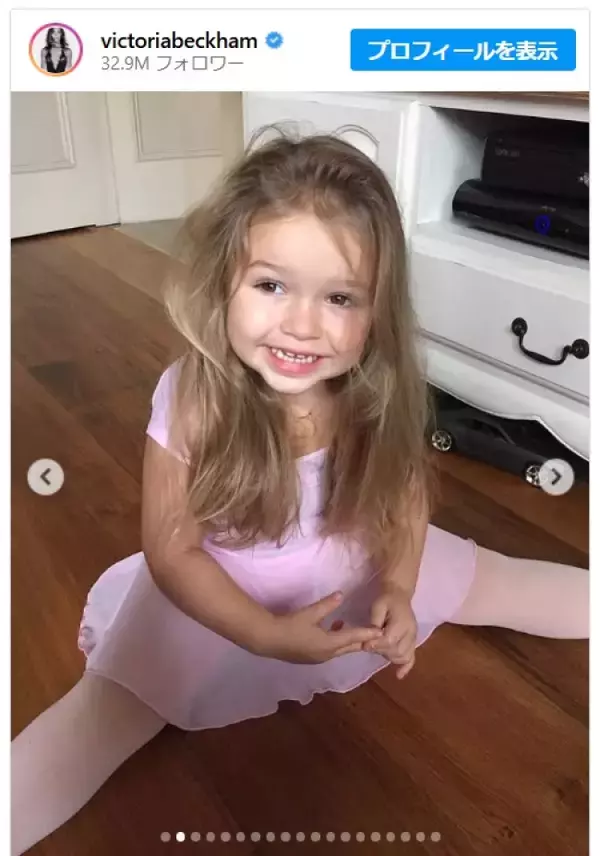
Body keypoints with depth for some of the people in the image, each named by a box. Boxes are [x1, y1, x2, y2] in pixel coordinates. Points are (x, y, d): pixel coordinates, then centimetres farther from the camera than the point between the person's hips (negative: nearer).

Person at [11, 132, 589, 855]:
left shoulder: (379, 394, -23)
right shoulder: (189, 399, -30)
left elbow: (407, 494, -4)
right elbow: (170, 550, -19)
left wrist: (398, 588, -17)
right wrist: (266, 633, -24)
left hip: (356, 567, 3)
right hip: (220, 590, -2)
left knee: (497, 582, 9)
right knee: (104, 711, -14)